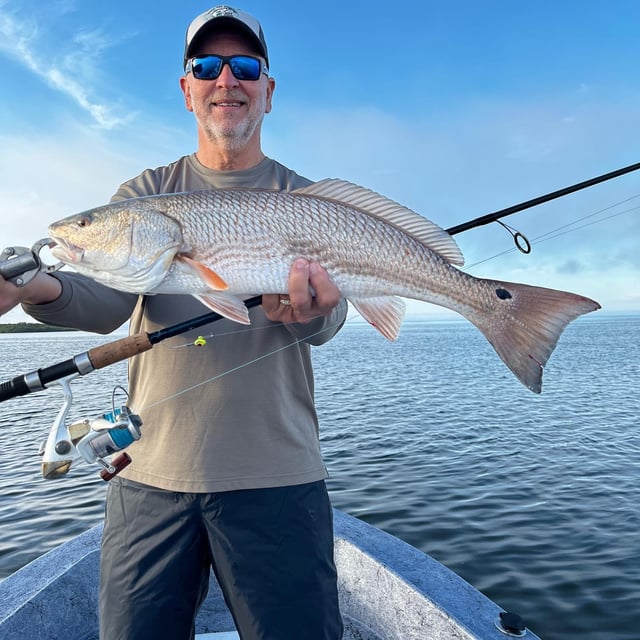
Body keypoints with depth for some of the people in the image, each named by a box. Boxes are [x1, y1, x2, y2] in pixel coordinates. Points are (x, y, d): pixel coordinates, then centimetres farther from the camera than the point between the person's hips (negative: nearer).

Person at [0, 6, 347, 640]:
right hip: (150, 473, 2)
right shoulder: (147, 192, 10)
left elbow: (327, 315, -8)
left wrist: (307, 311, -32)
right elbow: (108, 299, -6)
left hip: (276, 476, -1)